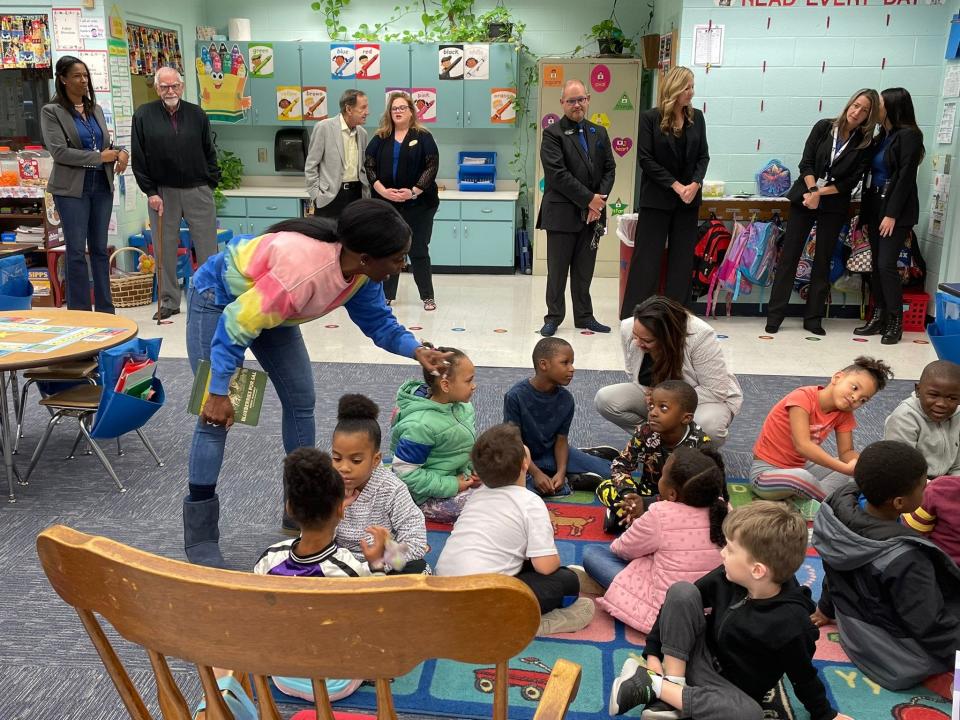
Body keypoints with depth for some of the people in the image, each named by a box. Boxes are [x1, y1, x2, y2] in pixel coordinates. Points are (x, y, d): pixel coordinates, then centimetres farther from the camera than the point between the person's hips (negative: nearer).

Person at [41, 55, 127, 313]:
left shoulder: (95, 109, 14)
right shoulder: (52, 111, -3)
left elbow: (106, 144, 18)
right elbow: (59, 151, -13)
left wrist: (121, 152, -5)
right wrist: (100, 157, -14)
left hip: (102, 186, 5)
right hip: (72, 189, -5)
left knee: (100, 249, 9)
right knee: (77, 251, -3)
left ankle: (105, 309, 15)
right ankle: (79, 311, 3)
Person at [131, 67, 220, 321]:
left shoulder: (197, 114, 7)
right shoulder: (143, 116, 2)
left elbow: (209, 153, 11)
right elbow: (138, 159, 1)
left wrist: (210, 184, 3)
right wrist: (150, 192, -5)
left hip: (197, 191, 1)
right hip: (162, 193, -1)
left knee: (207, 248, 1)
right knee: (165, 250, 4)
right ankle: (168, 302, 14)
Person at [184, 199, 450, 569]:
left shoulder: (360, 270, -17)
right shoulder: (302, 272, -41)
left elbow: (377, 320, -3)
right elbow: (237, 325, -33)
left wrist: (415, 349, -20)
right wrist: (219, 391, -28)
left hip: (266, 300, 8)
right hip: (220, 300, -8)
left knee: (301, 400, 5)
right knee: (216, 415, -13)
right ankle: (200, 538, -2)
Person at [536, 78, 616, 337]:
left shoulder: (599, 133, 13)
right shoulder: (553, 134, -5)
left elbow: (609, 169, 10)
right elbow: (557, 174, -14)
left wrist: (599, 201, -6)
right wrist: (588, 199, -14)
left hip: (592, 214, 4)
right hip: (562, 214, -4)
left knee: (584, 271, 11)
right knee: (557, 270, 4)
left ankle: (584, 316, 21)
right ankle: (553, 317, 14)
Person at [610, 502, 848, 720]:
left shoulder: (789, 623, -28)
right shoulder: (727, 578, -15)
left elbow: (804, 677, -11)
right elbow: (680, 602, -5)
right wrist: (653, 652, -9)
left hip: (728, 689, -3)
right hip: (698, 655, 3)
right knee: (682, 591, -20)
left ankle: (655, 686, -25)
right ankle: (673, 682, -19)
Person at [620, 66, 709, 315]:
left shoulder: (696, 117, 7)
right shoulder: (651, 118, -5)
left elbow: (703, 156, 8)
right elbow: (645, 158, -9)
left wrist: (695, 183, -11)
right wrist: (675, 185, -14)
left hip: (688, 199, 4)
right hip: (657, 199, -4)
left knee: (682, 258, 6)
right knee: (647, 257, -1)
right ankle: (633, 317, 5)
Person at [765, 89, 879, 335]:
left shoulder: (865, 144, 0)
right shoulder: (823, 127, 0)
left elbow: (851, 182, -5)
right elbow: (806, 163, -4)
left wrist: (820, 193, -14)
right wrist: (813, 191, -16)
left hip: (834, 207, 1)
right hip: (804, 198, 0)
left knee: (823, 261, 5)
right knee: (789, 255, -2)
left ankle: (813, 318, 13)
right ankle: (775, 315, 3)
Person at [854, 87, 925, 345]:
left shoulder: (909, 136, -7)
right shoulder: (880, 137, 14)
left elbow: (905, 177, -13)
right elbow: (871, 175, 13)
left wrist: (892, 214, -18)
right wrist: (865, 214, 9)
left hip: (896, 212, -7)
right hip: (875, 207, 7)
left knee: (886, 264, -11)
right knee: (876, 265, 7)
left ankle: (895, 322, -1)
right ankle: (878, 318, 14)